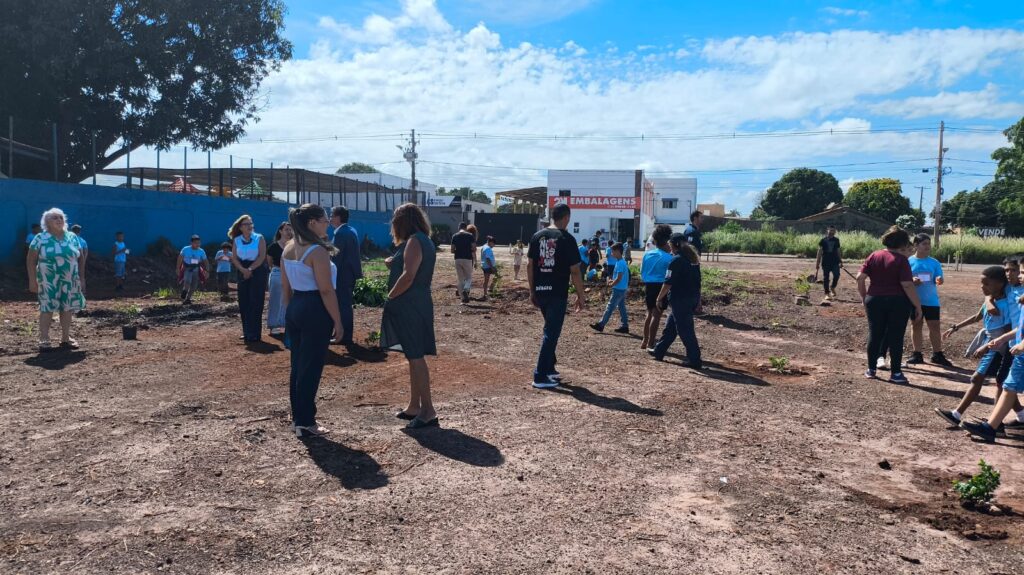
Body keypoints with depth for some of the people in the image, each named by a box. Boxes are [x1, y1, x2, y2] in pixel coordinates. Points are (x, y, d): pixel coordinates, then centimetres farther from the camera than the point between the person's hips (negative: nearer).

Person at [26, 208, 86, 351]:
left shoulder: (72, 237, 8)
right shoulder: (40, 239, -2)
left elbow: (80, 259, 12)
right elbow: (31, 260, -2)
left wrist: (82, 278, 7)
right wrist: (32, 280, -8)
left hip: (69, 282, 4)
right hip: (48, 282, -4)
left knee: (67, 308, 7)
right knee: (47, 309, -4)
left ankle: (65, 338, 18)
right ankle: (44, 340, 2)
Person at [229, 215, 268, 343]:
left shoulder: (259, 238, -2)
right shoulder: (236, 240, 7)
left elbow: (262, 257, -9)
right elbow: (234, 258, 2)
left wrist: (250, 269, -15)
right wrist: (243, 270, -14)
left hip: (258, 272, -4)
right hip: (243, 273, 4)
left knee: (255, 303, -6)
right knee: (243, 303, 4)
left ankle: (254, 334, -3)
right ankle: (247, 332, 14)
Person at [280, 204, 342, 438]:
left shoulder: (288, 249, 9)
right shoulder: (318, 251, -16)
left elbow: (285, 287, 13)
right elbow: (326, 291, -18)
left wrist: (290, 311, 20)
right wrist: (337, 321, -13)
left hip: (295, 309, 8)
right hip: (315, 311, -8)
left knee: (297, 365, 16)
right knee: (311, 367, 0)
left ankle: (297, 417, 26)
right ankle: (306, 423, 8)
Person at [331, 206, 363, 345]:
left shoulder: (340, 233, -16)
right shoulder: (352, 230, 13)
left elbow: (337, 256, -19)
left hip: (343, 274, -9)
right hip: (351, 273, 9)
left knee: (342, 304, -4)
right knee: (347, 304, 15)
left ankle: (344, 336, 0)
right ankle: (347, 335, 22)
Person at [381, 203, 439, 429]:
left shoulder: (414, 241, -14)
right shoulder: (423, 240, 16)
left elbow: (409, 276, -23)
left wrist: (390, 296, -12)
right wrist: (394, 264, 10)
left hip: (409, 306, -10)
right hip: (415, 306, 10)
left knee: (415, 357, -8)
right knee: (414, 356, 14)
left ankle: (428, 411, -6)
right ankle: (414, 407, 22)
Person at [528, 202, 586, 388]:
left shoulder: (537, 236, 7)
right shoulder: (567, 239, -9)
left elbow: (529, 265, 9)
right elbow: (574, 270, -11)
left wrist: (532, 291, 16)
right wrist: (580, 296, -3)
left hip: (540, 291, 6)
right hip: (557, 293, -6)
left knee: (550, 329, 22)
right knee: (551, 333, -1)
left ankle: (549, 369, 28)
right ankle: (540, 376, -2)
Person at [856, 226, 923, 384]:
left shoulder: (874, 256, 3)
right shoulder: (901, 260, -10)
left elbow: (860, 278, -1)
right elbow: (907, 285, -16)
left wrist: (864, 296, 11)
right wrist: (918, 305, -10)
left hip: (874, 301, 4)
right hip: (898, 303, -4)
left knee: (874, 335, 12)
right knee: (896, 337, 4)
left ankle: (871, 369, 17)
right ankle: (895, 373, 8)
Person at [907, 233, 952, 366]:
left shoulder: (934, 263, 3)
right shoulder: (909, 262, -3)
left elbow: (939, 279, -2)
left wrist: (939, 280, -25)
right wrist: (911, 281, -22)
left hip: (931, 300, 1)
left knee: (935, 326, 3)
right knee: (916, 326, 8)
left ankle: (937, 355, 11)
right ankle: (917, 354, 16)